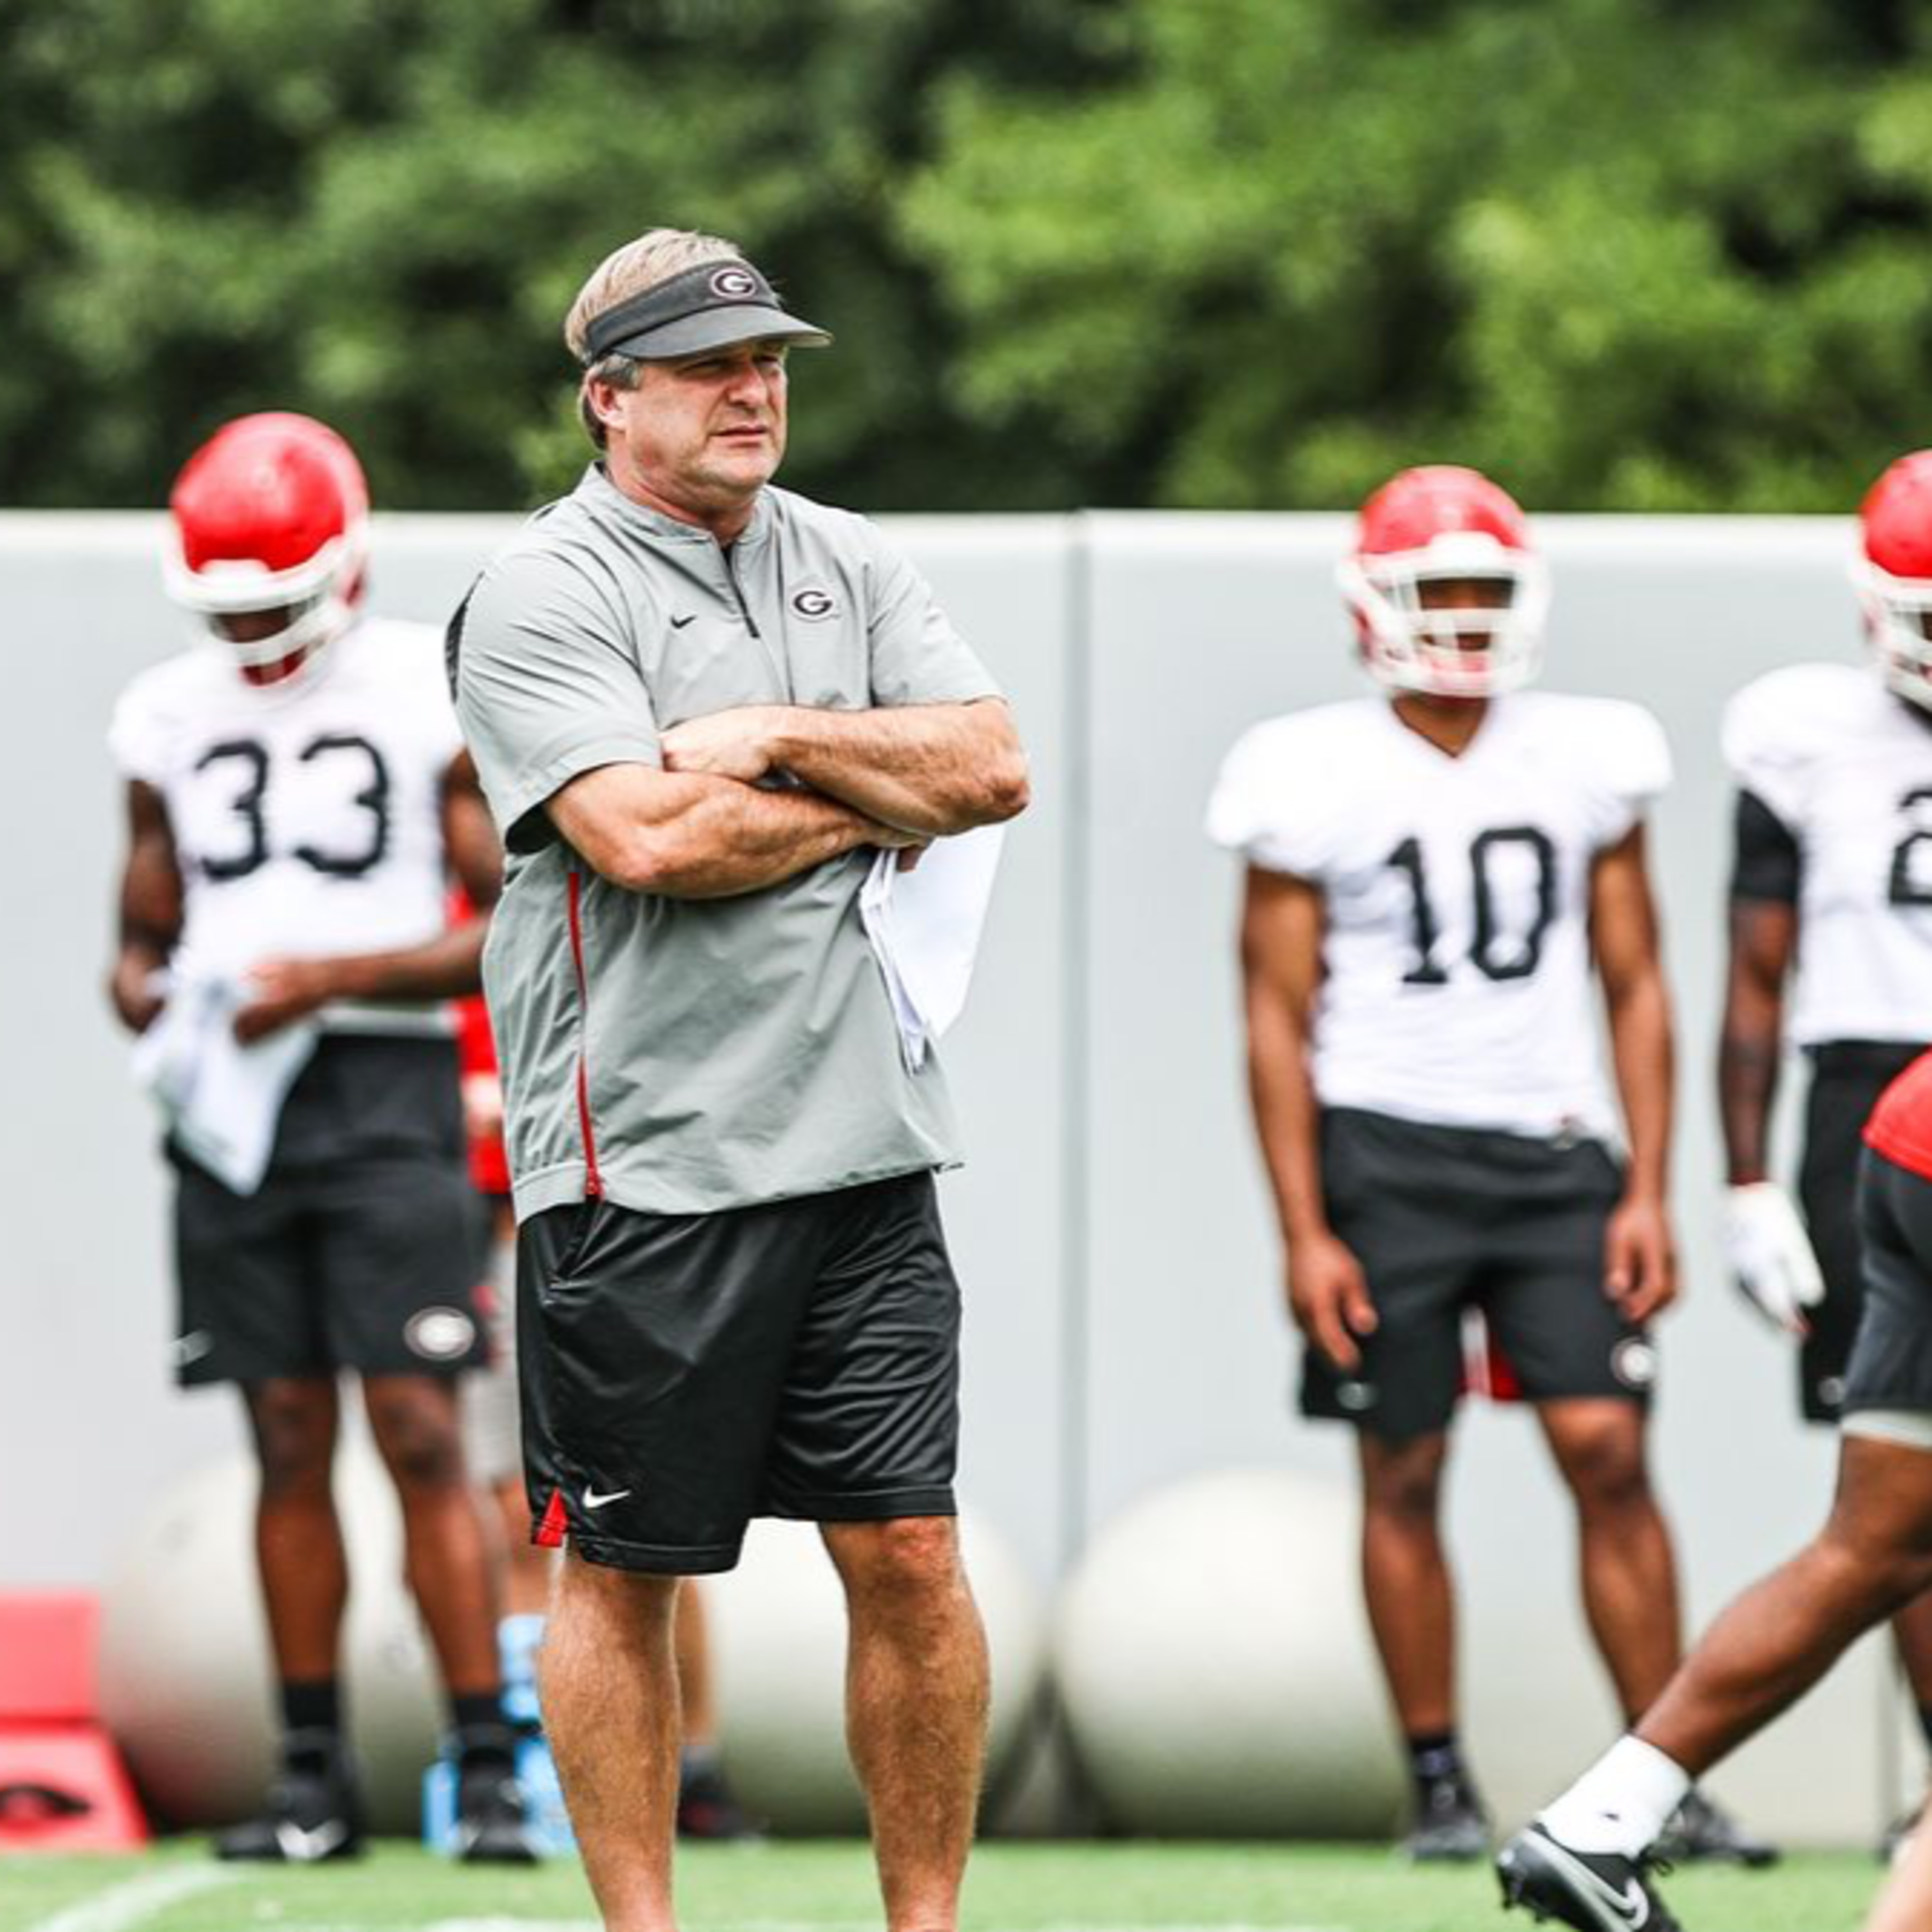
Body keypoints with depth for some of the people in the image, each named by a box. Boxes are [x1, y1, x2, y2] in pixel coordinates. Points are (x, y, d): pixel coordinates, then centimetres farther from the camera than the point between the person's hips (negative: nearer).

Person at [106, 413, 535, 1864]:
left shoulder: (435, 696, -2)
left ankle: (489, 1766, -6)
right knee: (289, 1444, 5)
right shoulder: (172, 715, 11)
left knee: (421, 1433, -9)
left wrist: (332, 979, -15)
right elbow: (143, 938, 19)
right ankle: (313, 1774, 9)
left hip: (381, 1090, -4)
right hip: (229, 1100, 4)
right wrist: (150, 997, -5)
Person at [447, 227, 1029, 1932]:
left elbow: (993, 768, 4)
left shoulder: (847, 566, 14)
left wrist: (780, 739, -9)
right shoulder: (543, 595, -6)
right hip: (640, 1166, -5)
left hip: (860, 1150, 5)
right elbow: (649, 837, -19)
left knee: (909, 1556, 2)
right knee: (624, 1572, 3)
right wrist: (876, 804, -4)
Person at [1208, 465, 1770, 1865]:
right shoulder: (1315, 782, -1)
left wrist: (1647, 1192, 3)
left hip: (1554, 1150, 2)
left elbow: (1635, 986, 10)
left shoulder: (1587, 763, 6)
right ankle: (1440, 1785, 11)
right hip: (1383, 1155, -2)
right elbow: (1280, 1016, 0)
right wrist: (1303, 1230, -6)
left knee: (1609, 1452, -6)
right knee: (1404, 1474, 2)